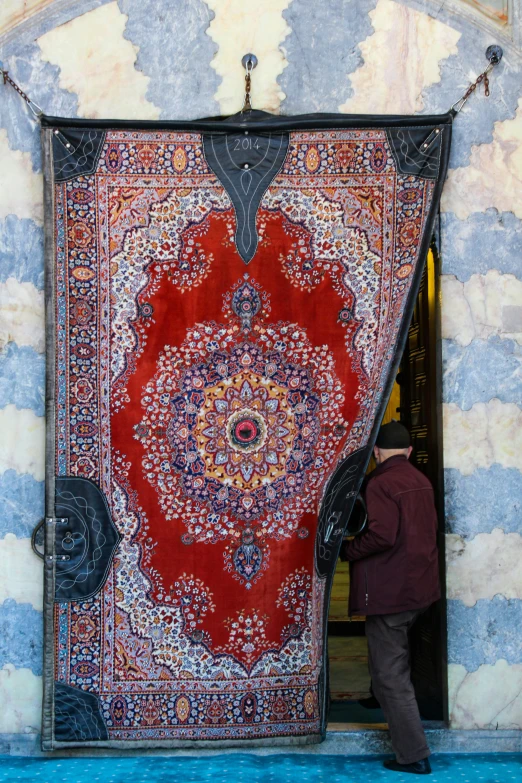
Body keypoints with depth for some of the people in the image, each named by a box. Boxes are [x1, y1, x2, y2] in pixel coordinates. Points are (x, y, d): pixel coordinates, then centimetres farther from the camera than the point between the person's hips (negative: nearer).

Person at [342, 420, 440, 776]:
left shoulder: (381, 483, -16)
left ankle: (415, 755, 0)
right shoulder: (422, 481, 9)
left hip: (389, 590, -9)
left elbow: (382, 535, -26)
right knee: (397, 664, 27)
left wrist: (346, 550, -11)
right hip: (419, 586, 9)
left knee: (389, 675, -1)